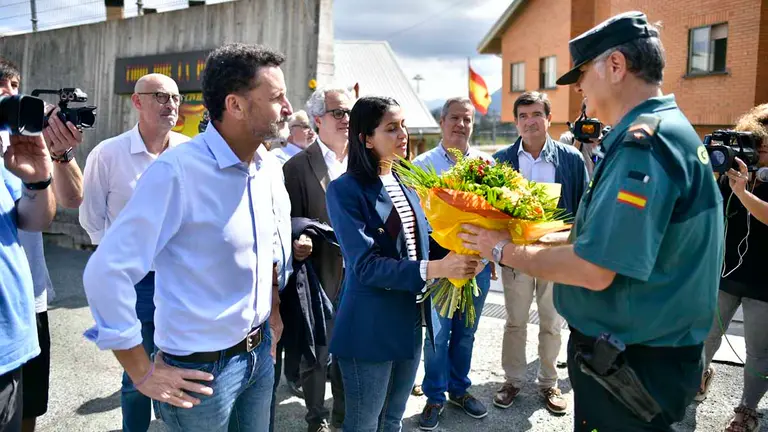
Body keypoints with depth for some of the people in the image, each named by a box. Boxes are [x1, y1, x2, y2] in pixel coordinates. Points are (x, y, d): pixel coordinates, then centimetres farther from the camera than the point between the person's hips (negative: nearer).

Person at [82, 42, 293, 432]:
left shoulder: (267, 168, 0)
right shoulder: (177, 170, -22)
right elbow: (106, 272, -23)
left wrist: (273, 315, 14)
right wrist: (143, 374, -16)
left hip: (259, 353, 6)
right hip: (201, 368, -6)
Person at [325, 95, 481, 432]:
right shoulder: (345, 190, -16)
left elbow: (423, 238, 9)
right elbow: (364, 264, -25)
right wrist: (434, 269, -32)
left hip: (411, 321, 7)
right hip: (370, 328, -7)